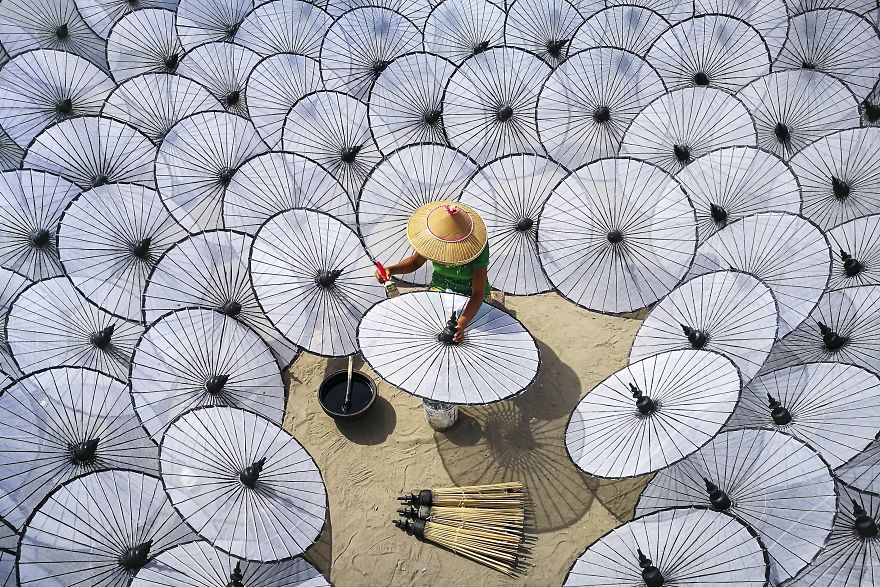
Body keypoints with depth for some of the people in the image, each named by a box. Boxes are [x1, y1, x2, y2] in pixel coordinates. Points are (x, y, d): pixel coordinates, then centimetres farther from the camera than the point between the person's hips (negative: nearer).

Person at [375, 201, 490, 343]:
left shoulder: (477, 246, -30)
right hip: (440, 288, 4)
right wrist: (390, 270, -18)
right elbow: (416, 262, 2)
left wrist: (462, 324, -46)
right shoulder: (435, 238, -18)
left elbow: (478, 293, -31)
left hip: (470, 296, -4)